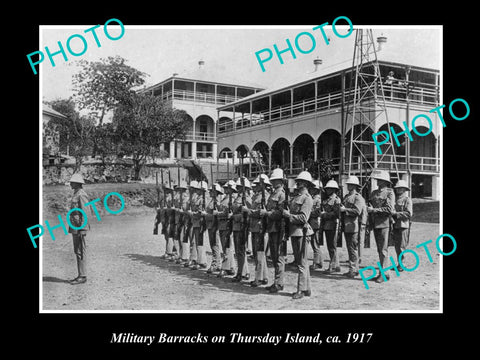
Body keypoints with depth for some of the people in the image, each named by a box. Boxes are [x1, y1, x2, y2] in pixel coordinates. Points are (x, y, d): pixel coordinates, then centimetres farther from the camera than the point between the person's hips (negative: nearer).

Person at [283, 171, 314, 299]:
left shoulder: (307, 198, -9)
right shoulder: (296, 197, 17)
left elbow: (303, 218, -17)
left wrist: (288, 215, -14)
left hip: (301, 232, -9)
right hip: (294, 232, 9)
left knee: (302, 262, -4)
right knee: (299, 261, 13)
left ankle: (302, 290, 2)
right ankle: (307, 288, 22)